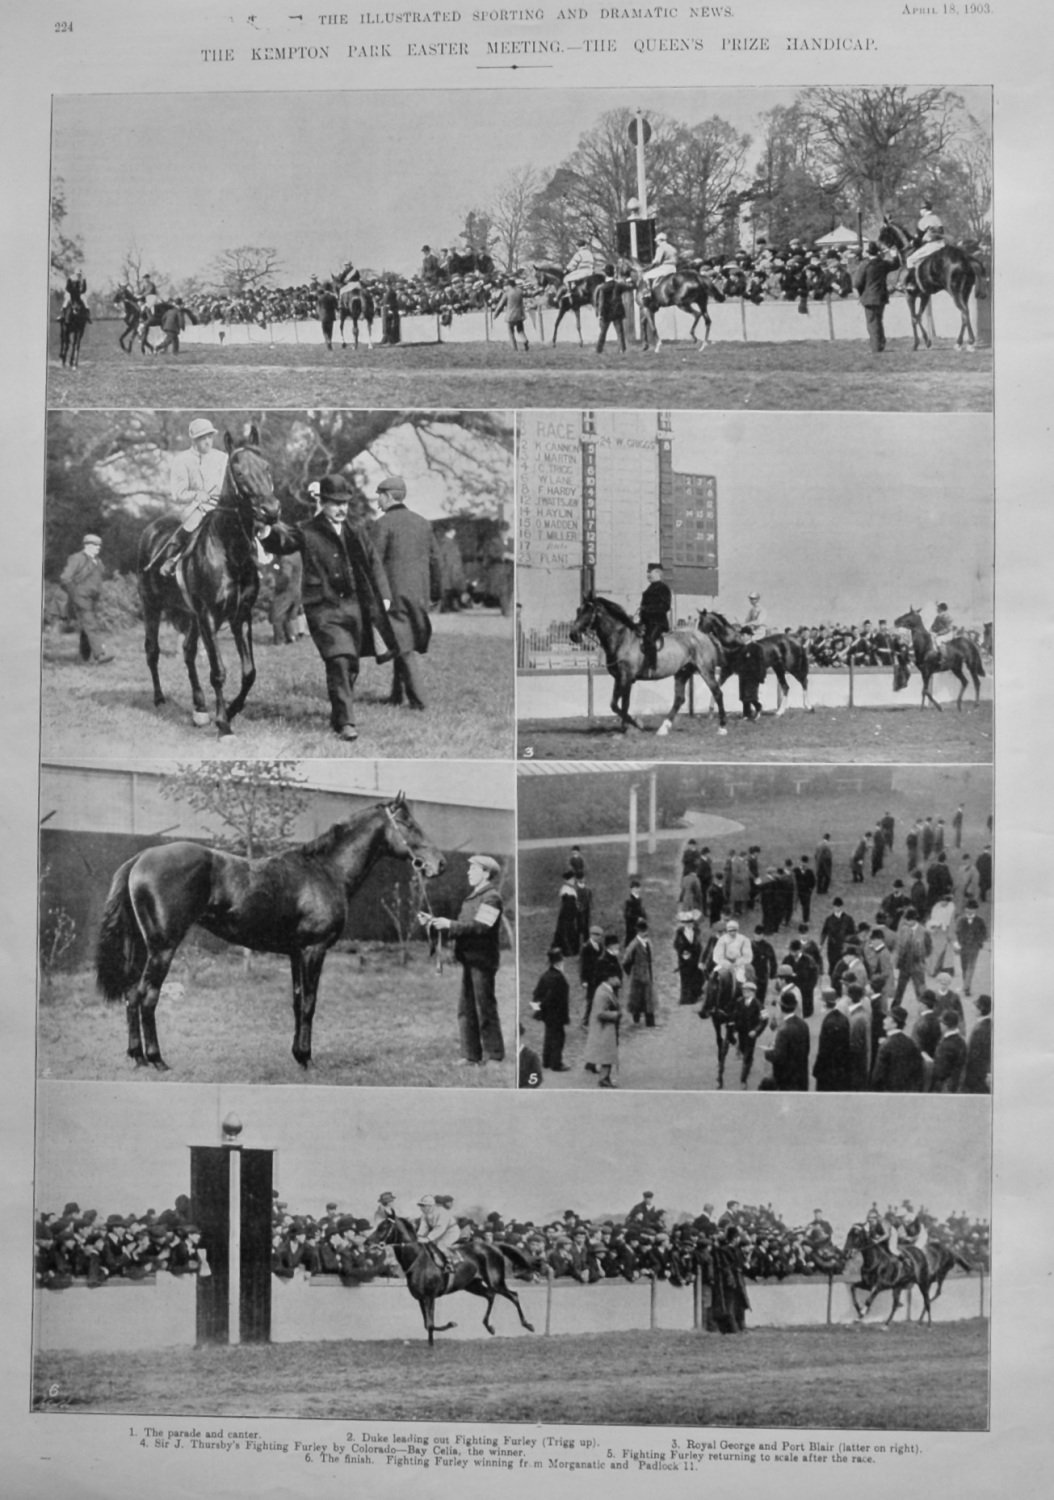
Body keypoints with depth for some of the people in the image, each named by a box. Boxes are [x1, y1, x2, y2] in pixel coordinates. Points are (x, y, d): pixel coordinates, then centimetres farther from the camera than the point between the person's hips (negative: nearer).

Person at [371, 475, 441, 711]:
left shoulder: (383, 524, -9)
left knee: (405, 645, -2)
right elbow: (434, 558, 12)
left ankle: (417, 699, -5)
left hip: (396, 591, -6)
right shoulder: (422, 522, 10)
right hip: (420, 592, 6)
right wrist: (435, 590, 19)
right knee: (403, 642, 16)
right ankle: (397, 694, 21)